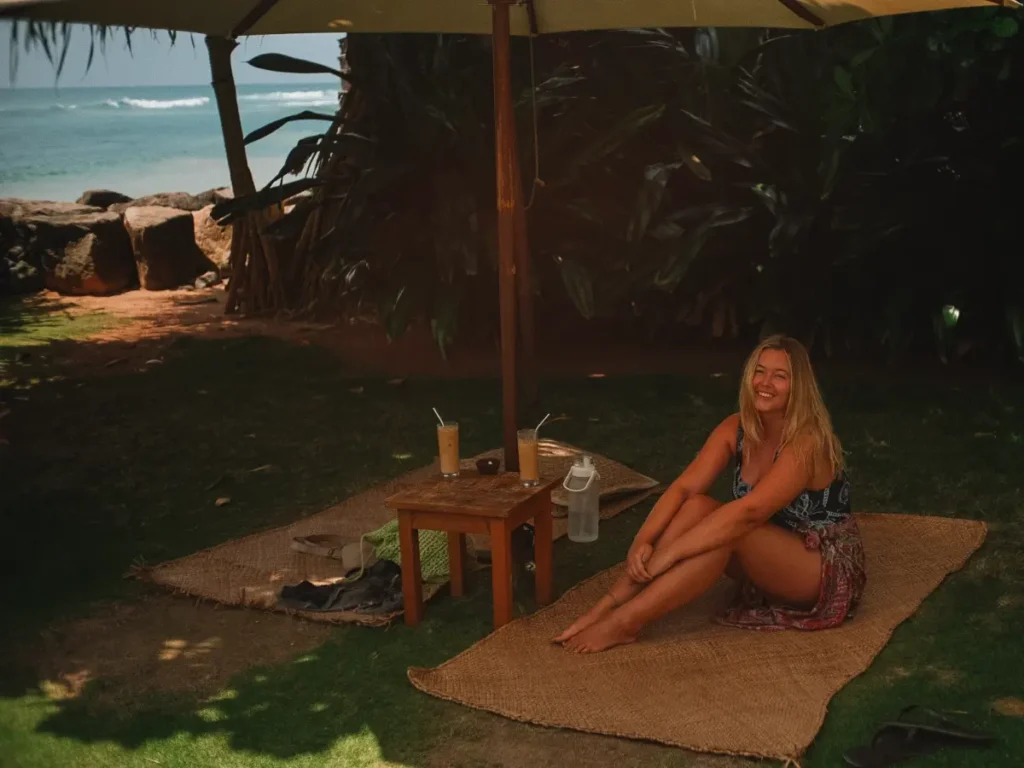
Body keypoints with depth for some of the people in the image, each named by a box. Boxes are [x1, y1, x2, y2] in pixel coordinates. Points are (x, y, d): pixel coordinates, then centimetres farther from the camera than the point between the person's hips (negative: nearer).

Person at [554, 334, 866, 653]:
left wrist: (667, 555, -39)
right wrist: (643, 541, -29)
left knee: (727, 532, -32)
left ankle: (624, 623, -33)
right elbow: (684, 488, -12)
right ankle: (609, 605, -25)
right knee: (696, 507, -19)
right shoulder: (736, 429, -4)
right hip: (770, 559, 6)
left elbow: (748, 512, -36)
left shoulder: (805, 442, -25)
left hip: (828, 571, -6)